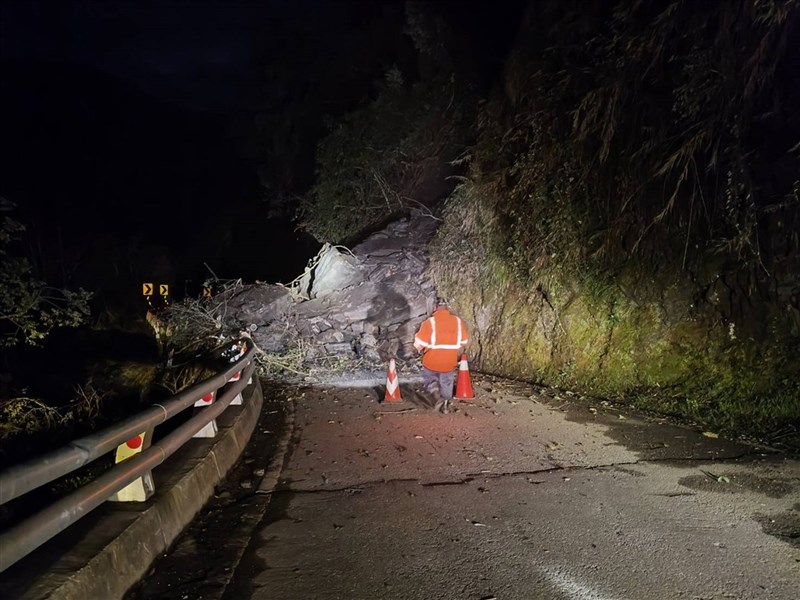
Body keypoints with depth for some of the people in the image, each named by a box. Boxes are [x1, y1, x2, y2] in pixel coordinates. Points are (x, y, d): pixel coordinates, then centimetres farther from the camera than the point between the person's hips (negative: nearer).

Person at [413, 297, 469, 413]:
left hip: (431, 362, -3)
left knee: (429, 381, 20)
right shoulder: (458, 321, -7)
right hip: (450, 363, 3)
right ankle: (446, 406, 33)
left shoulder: (430, 322, -18)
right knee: (447, 384, 23)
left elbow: (419, 344, -16)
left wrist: (424, 351, 6)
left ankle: (438, 397, -2)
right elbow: (464, 342, 4)